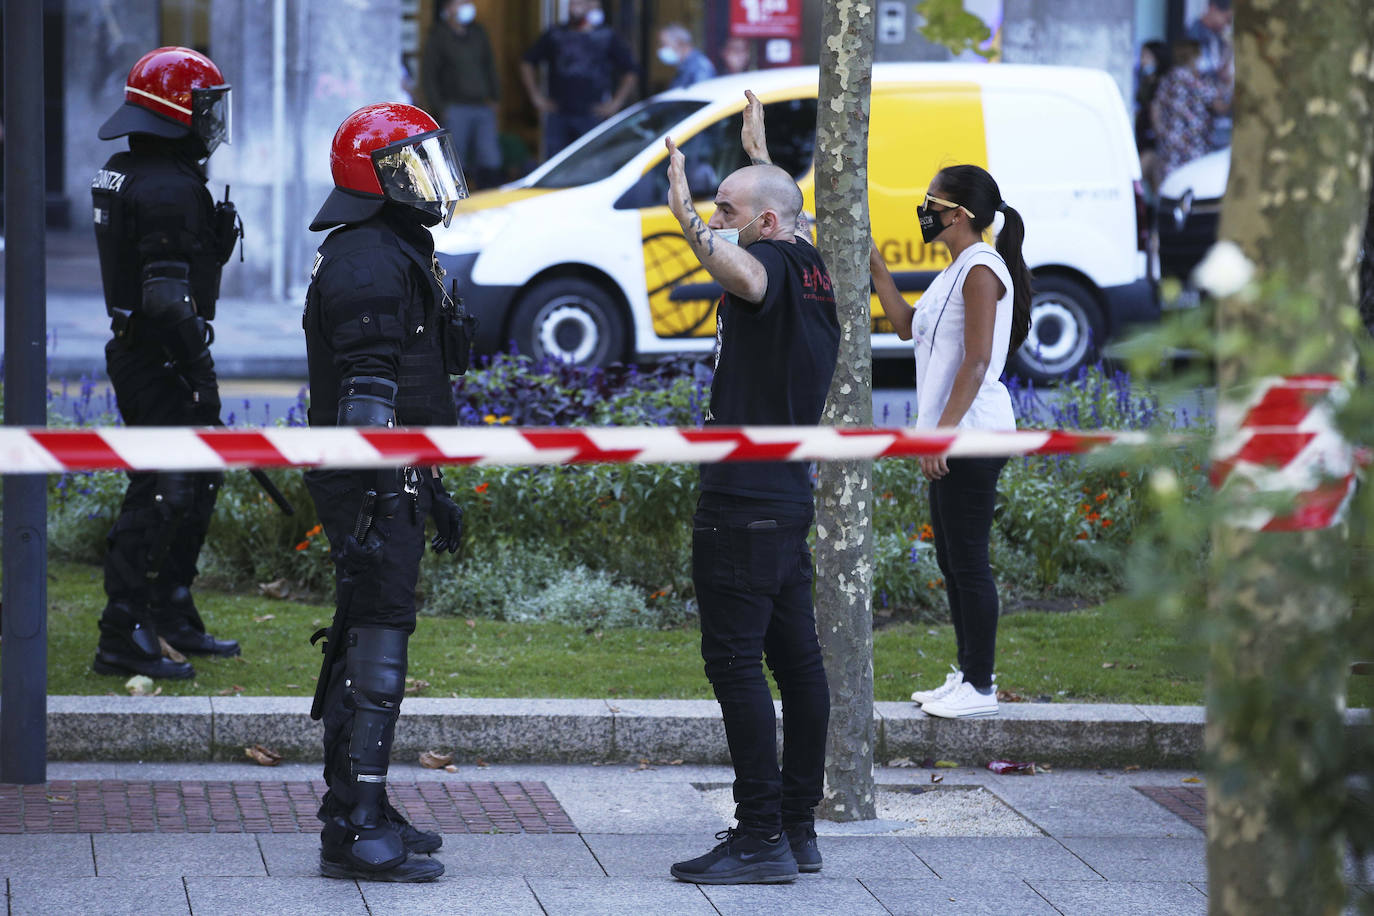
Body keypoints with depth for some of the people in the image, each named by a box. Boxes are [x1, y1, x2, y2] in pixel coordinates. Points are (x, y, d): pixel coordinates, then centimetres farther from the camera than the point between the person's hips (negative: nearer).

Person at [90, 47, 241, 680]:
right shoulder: (169, 188, -20)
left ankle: (174, 619, 26)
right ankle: (122, 639, -6)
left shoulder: (123, 174, 12)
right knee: (162, 492, -7)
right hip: (160, 360, -10)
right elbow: (168, 297, -24)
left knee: (199, 481, 18)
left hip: (134, 349, 10)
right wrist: (201, 376, -20)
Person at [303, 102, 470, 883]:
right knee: (377, 649, -11)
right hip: (374, 490, -11)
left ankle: (357, 811, 24)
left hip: (394, 481, 11)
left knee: (364, 646, 16)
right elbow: (367, 394, -23)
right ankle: (358, 832, -11)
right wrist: (371, 501, -27)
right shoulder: (368, 261, -16)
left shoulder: (398, 255, 19)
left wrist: (433, 490, 29)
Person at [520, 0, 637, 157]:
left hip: (592, 116, -2)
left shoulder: (607, 37, 4)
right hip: (558, 114, 2)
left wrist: (616, 103, -2)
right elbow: (527, 63, 17)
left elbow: (629, 73, 6)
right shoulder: (555, 35, 10)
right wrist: (536, 96, 9)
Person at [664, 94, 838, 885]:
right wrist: (759, 150, 48)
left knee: (735, 658, -10)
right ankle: (799, 827, 16)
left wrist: (689, 219, -45)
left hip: (744, 503, -10)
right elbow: (784, 206, 37)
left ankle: (762, 837, -13)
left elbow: (746, 276, -41)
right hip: (791, 497, 10)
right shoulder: (815, 269, 13)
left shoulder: (774, 264, -13)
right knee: (796, 657, 11)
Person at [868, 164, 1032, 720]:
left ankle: (980, 687, -3)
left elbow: (976, 361, -20)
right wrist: (876, 272, 20)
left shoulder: (982, 271, -13)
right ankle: (967, 675, 20)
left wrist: (942, 433, -22)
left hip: (972, 432, -10)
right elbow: (907, 327, 27)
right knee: (952, 560, 13)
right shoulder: (957, 272, 17)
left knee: (968, 562, -7)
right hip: (952, 436, 10)